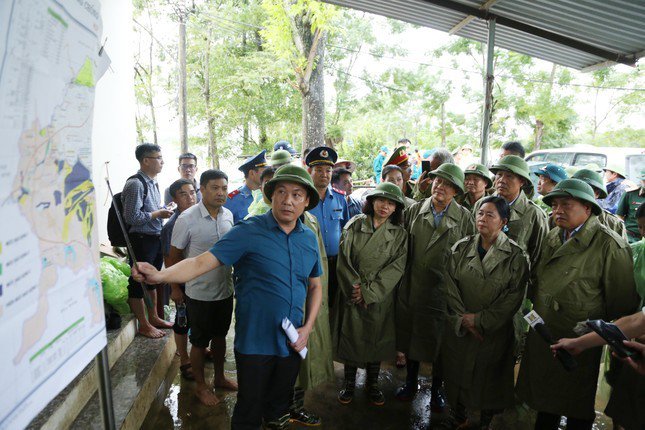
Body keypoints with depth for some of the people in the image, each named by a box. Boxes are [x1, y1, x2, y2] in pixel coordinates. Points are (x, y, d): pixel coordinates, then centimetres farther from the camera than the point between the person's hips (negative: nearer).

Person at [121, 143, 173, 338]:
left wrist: (163, 211, 5)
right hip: (141, 240, -9)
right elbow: (131, 217, -22)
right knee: (139, 282, 6)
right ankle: (143, 325, 20)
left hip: (156, 238, 9)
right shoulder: (135, 184, -18)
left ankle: (154, 318, 36)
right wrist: (158, 214, -14)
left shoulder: (153, 182, 11)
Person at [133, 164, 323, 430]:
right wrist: (159, 275, -38)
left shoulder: (309, 239, 1)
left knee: (279, 406, 23)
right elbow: (202, 262, -22)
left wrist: (308, 327, -1)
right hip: (255, 342, -4)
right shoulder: (249, 232, -14)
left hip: (292, 342, 4)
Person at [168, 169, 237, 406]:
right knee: (200, 341, 11)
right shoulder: (187, 219, -17)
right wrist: (175, 288, -5)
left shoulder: (228, 215, -2)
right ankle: (200, 385, 30)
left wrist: (235, 276, 14)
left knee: (220, 335, 20)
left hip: (225, 289, 5)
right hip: (200, 293, -5)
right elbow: (175, 256, -8)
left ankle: (219, 377, 39)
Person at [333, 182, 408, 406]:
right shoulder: (354, 225, -2)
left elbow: (396, 267, -9)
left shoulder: (399, 234, -1)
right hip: (352, 293, 0)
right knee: (350, 336, 8)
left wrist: (368, 291, -15)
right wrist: (355, 286, -15)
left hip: (380, 297, 0)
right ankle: (349, 383, 28)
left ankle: (372, 384, 31)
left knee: (376, 339, 11)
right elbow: (343, 260, -5)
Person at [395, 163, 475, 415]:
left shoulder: (464, 218, -3)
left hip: (444, 290, -2)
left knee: (439, 340, 10)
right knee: (410, 334, 15)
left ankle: (437, 389, 33)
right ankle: (411, 382, 37)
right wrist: (403, 278, 4)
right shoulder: (414, 211, 2)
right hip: (411, 287, 2)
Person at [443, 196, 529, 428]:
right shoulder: (461, 248, -2)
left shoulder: (516, 256, -10)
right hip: (459, 329, 2)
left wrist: (480, 319, -14)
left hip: (494, 332, -2)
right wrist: (463, 319, -11)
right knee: (457, 375, 14)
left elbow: (514, 296, -12)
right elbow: (450, 285, -3)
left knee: (489, 379, 13)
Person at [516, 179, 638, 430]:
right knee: (545, 405, 21)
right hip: (541, 337, 6)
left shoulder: (609, 245, -16)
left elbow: (622, 302, -11)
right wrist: (533, 311, 9)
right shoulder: (552, 238, 5)